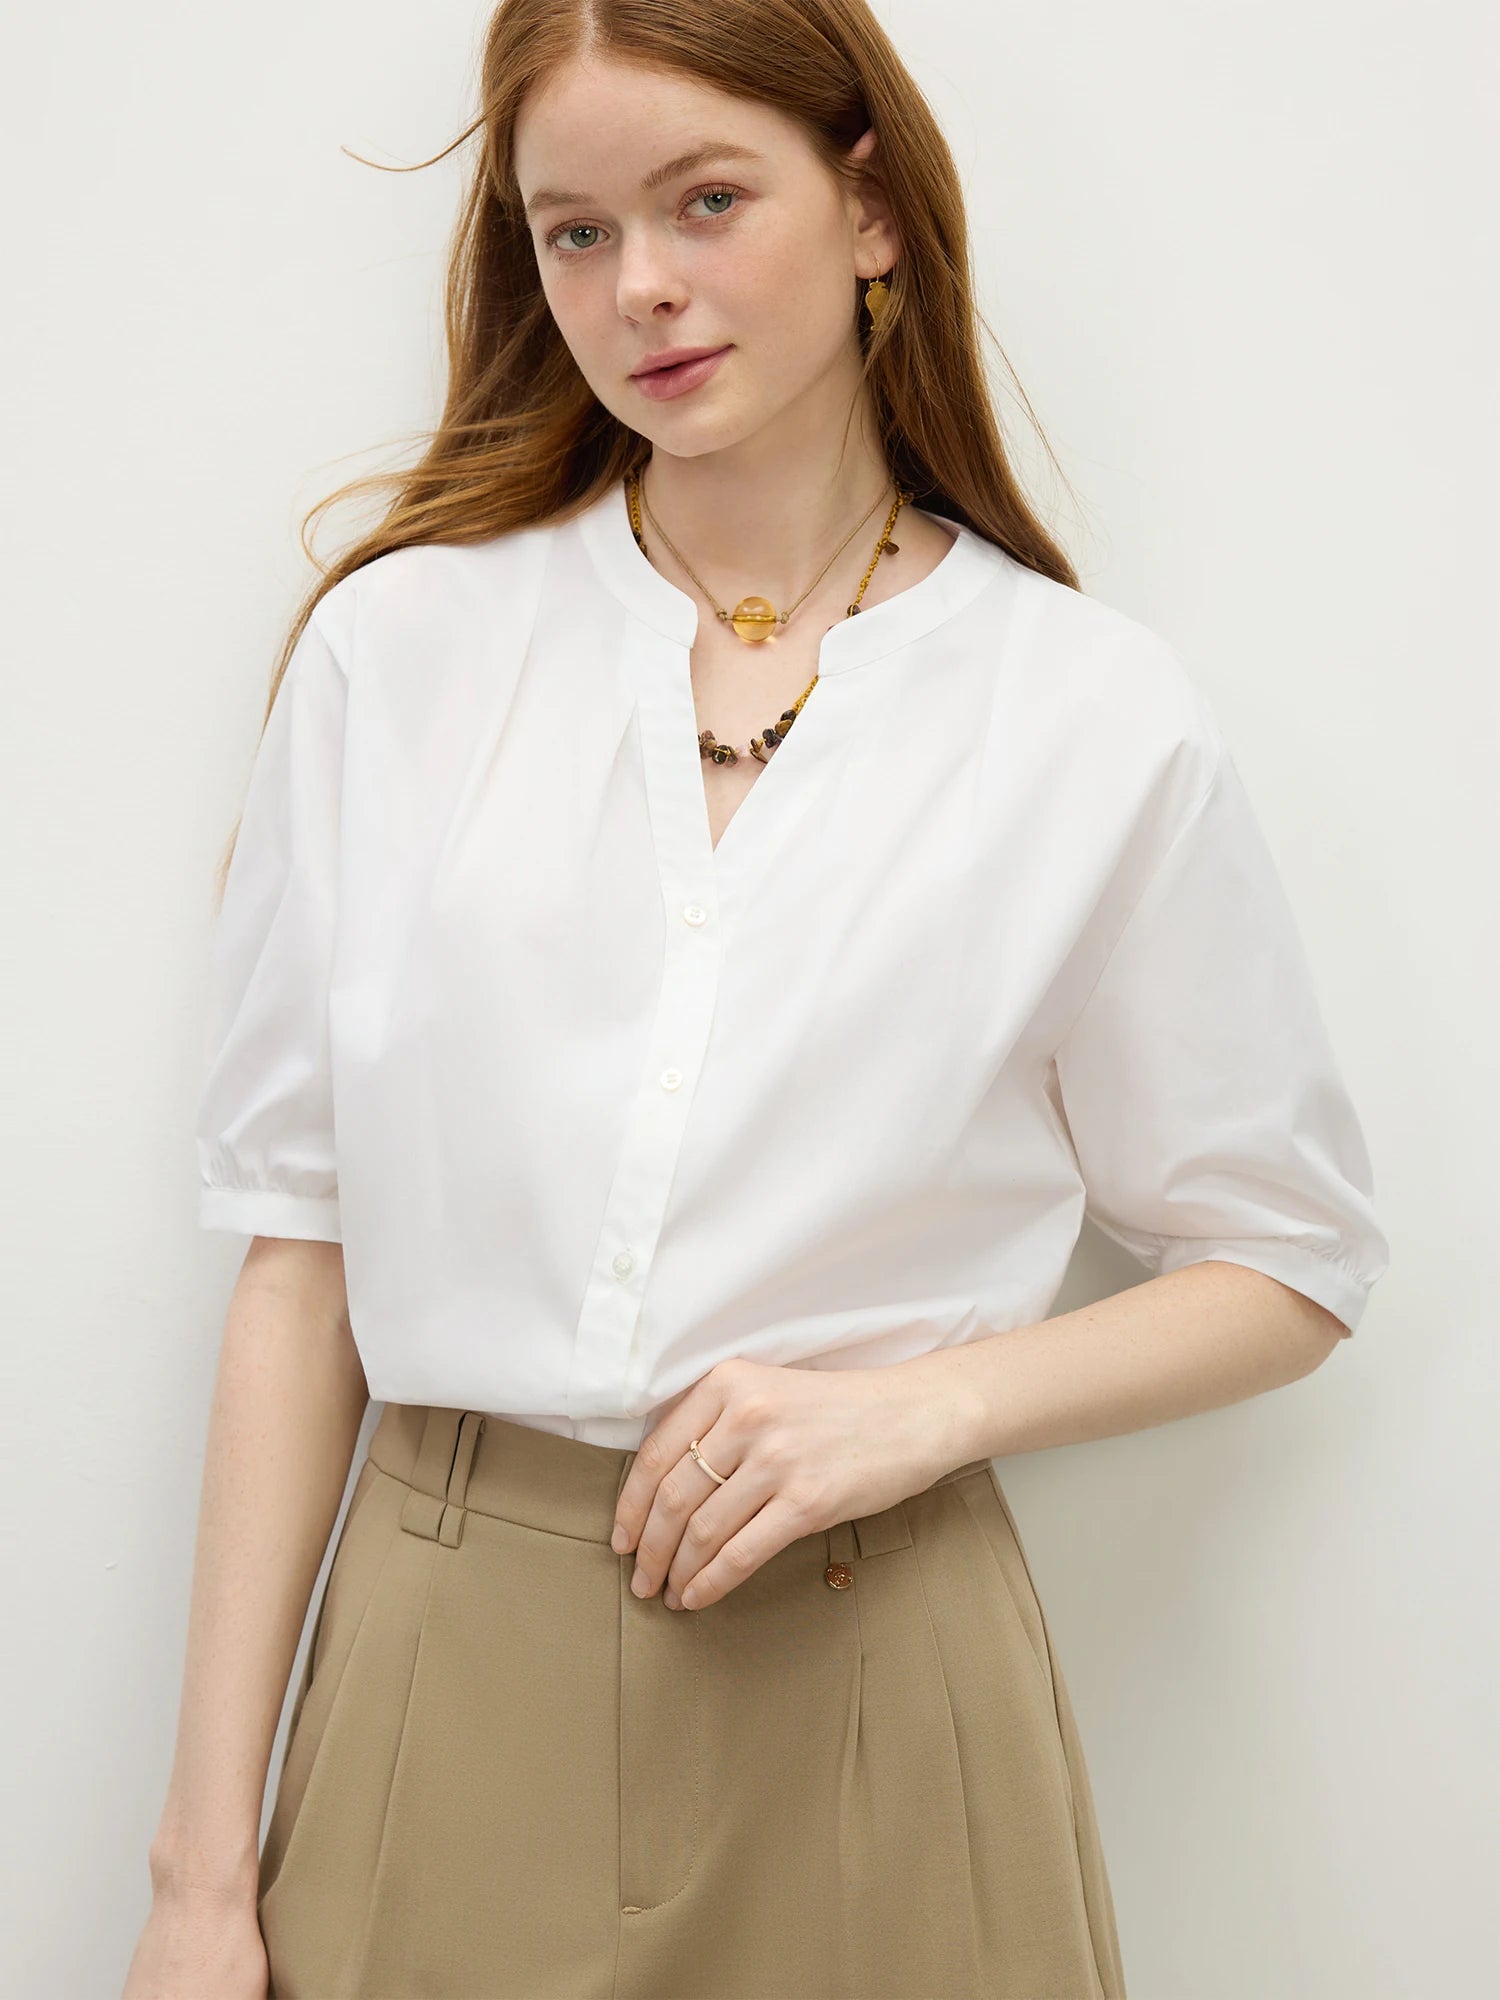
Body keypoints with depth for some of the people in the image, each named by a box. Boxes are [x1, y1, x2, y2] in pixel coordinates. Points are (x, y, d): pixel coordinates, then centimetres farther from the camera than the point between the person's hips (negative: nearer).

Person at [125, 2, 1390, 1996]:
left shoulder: (1103, 723, -3)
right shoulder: (397, 646, 0)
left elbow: (1292, 1264, 6)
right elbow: (302, 1247, -1)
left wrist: (926, 1402, -11)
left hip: (868, 1686, 0)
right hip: (447, 1675, 1)